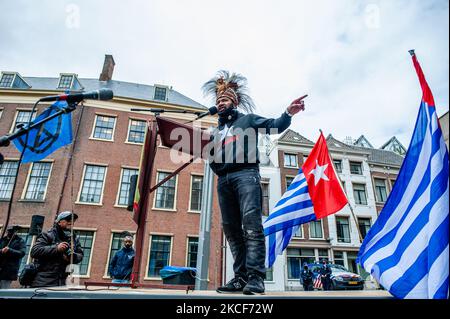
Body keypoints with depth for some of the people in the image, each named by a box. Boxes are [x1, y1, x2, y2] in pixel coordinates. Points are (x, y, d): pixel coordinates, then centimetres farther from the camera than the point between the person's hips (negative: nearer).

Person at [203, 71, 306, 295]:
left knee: (251, 225, -17)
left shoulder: (248, 119, 16)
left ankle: (255, 277, -17)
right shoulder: (216, 132, 30)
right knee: (231, 229, 1)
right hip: (224, 180, 6)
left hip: (245, 174, -5)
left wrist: (288, 113, -17)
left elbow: (275, 125, 3)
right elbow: (210, 157, 30)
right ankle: (241, 277, 6)